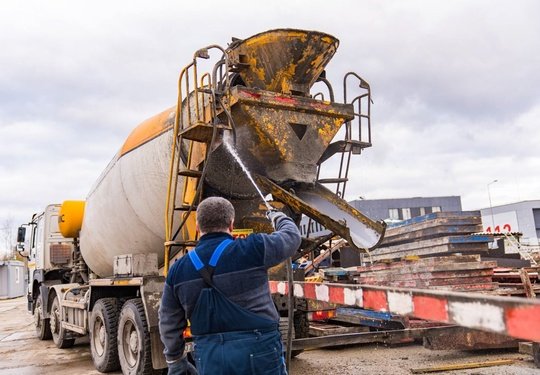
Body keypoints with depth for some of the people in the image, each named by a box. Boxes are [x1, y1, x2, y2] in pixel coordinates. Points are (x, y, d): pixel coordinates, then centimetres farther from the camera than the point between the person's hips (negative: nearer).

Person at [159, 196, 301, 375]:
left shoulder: (178, 270, 1)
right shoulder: (252, 249, -11)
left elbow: (169, 323, 9)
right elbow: (291, 237, 6)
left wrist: (175, 360, 23)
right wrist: (279, 218, 27)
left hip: (209, 360, 4)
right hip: (258, 353, -3)